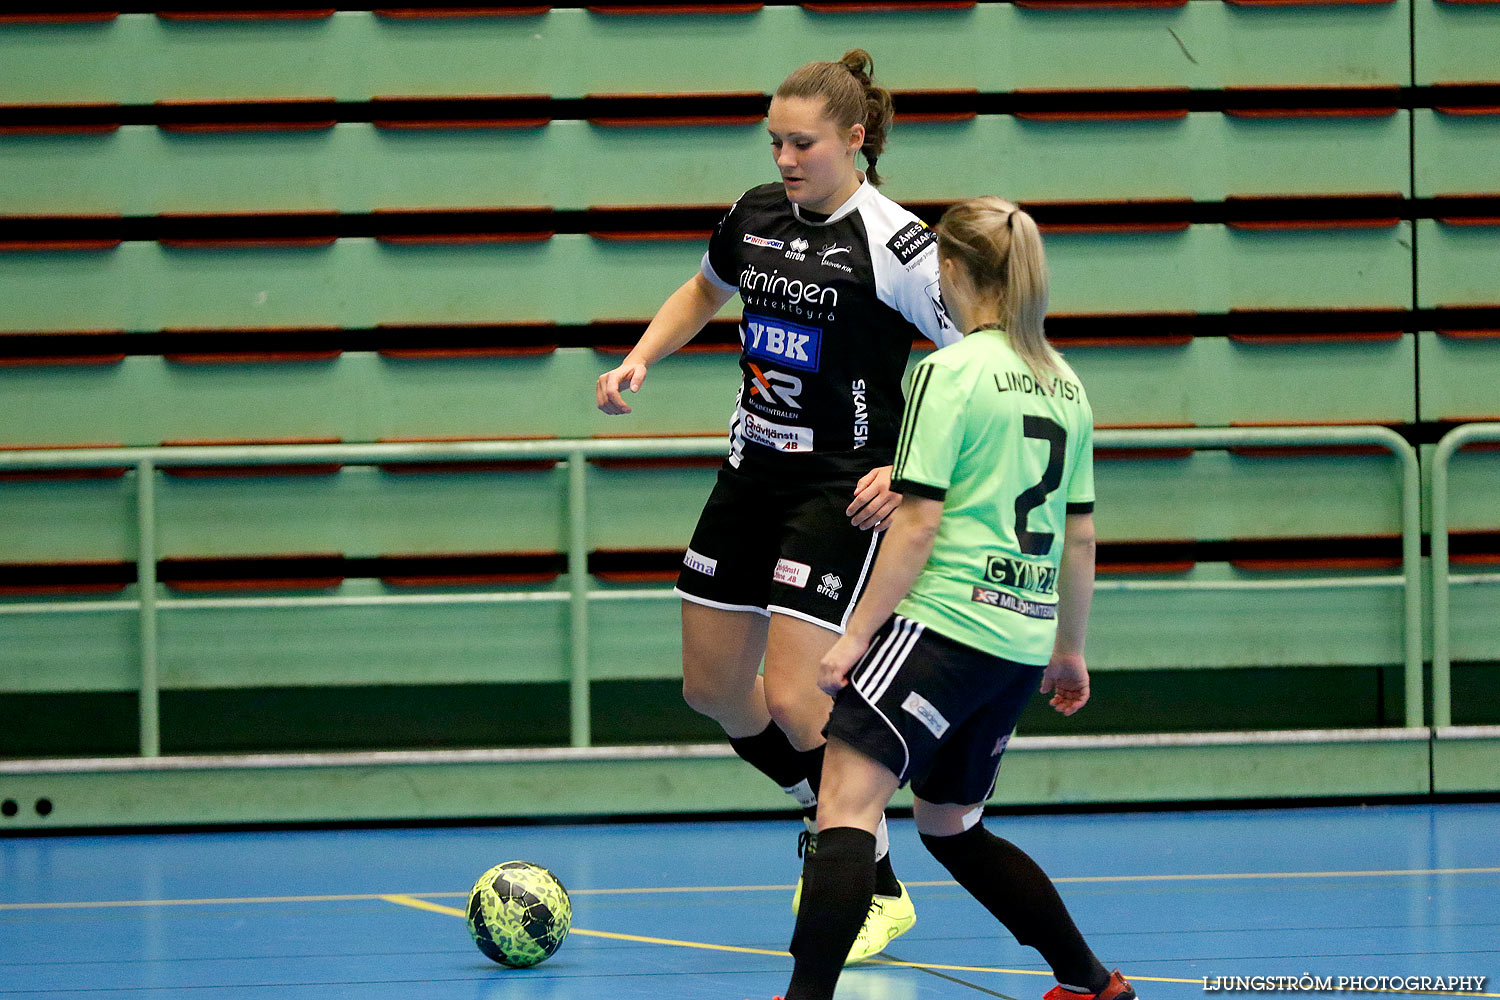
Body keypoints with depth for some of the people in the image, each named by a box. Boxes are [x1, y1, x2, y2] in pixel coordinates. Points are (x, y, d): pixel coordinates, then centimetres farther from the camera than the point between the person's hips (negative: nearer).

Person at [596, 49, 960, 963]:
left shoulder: (894, 245, -16)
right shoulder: (757, 216, 4)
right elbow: (705, 290, 27)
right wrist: (639, 361, 11)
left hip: (842, 493, -7)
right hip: (752, 474, 7)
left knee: (794, 701, -14)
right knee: (714, 689, 11)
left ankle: (879, 891, 4)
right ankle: (827, 818, 35)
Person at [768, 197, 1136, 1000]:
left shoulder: (951, 373, -7)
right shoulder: (1065, 385, 14)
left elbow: (918, 520, -13)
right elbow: (1080, 534, 18)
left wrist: (857, 633, -10)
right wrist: (1069, 649, 28)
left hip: (946, 624, -8)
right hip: (1023, 641, 8)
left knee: (847, 804, -15)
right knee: (950, 827, 22)